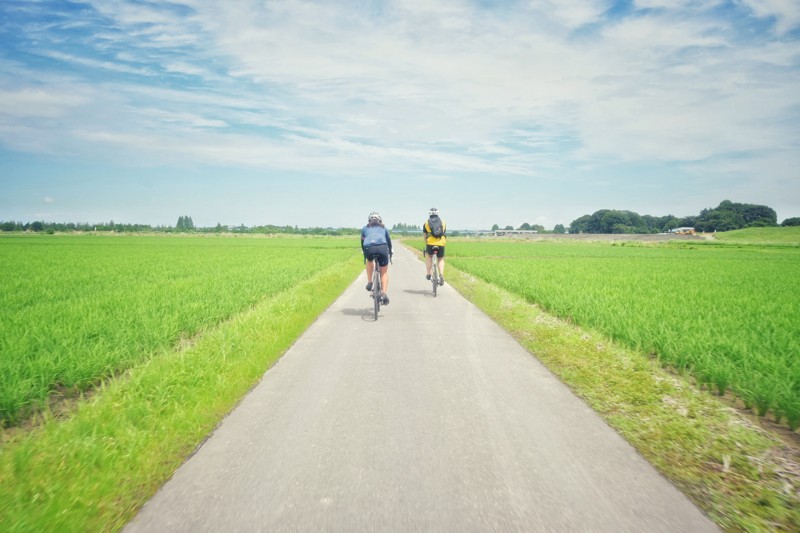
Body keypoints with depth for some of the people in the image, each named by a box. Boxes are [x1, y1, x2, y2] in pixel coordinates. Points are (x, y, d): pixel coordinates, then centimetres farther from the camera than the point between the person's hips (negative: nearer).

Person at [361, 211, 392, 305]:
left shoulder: (365, 228, 31)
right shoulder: (383, 228, 32)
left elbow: (362, 242, 38)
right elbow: (389, 241, 42)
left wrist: (364, 253, 54)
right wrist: (390, 252, 58)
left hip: (368, 248, 1)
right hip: (382, 247, 0)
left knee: (369, 261, 36)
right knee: (384, 272, 14)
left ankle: (369, 282, 26)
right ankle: (383, 293, -2)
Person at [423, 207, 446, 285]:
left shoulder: (426, 223, 13)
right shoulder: (443, 222, 17)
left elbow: (425, 236, 16)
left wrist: (426, 245, 28)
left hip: (430, 243, -1)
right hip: (441, 244, 1)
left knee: (428, 256, 26)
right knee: (441, 259, 19)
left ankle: (428, 274, 19)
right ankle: (441, 275, -3)